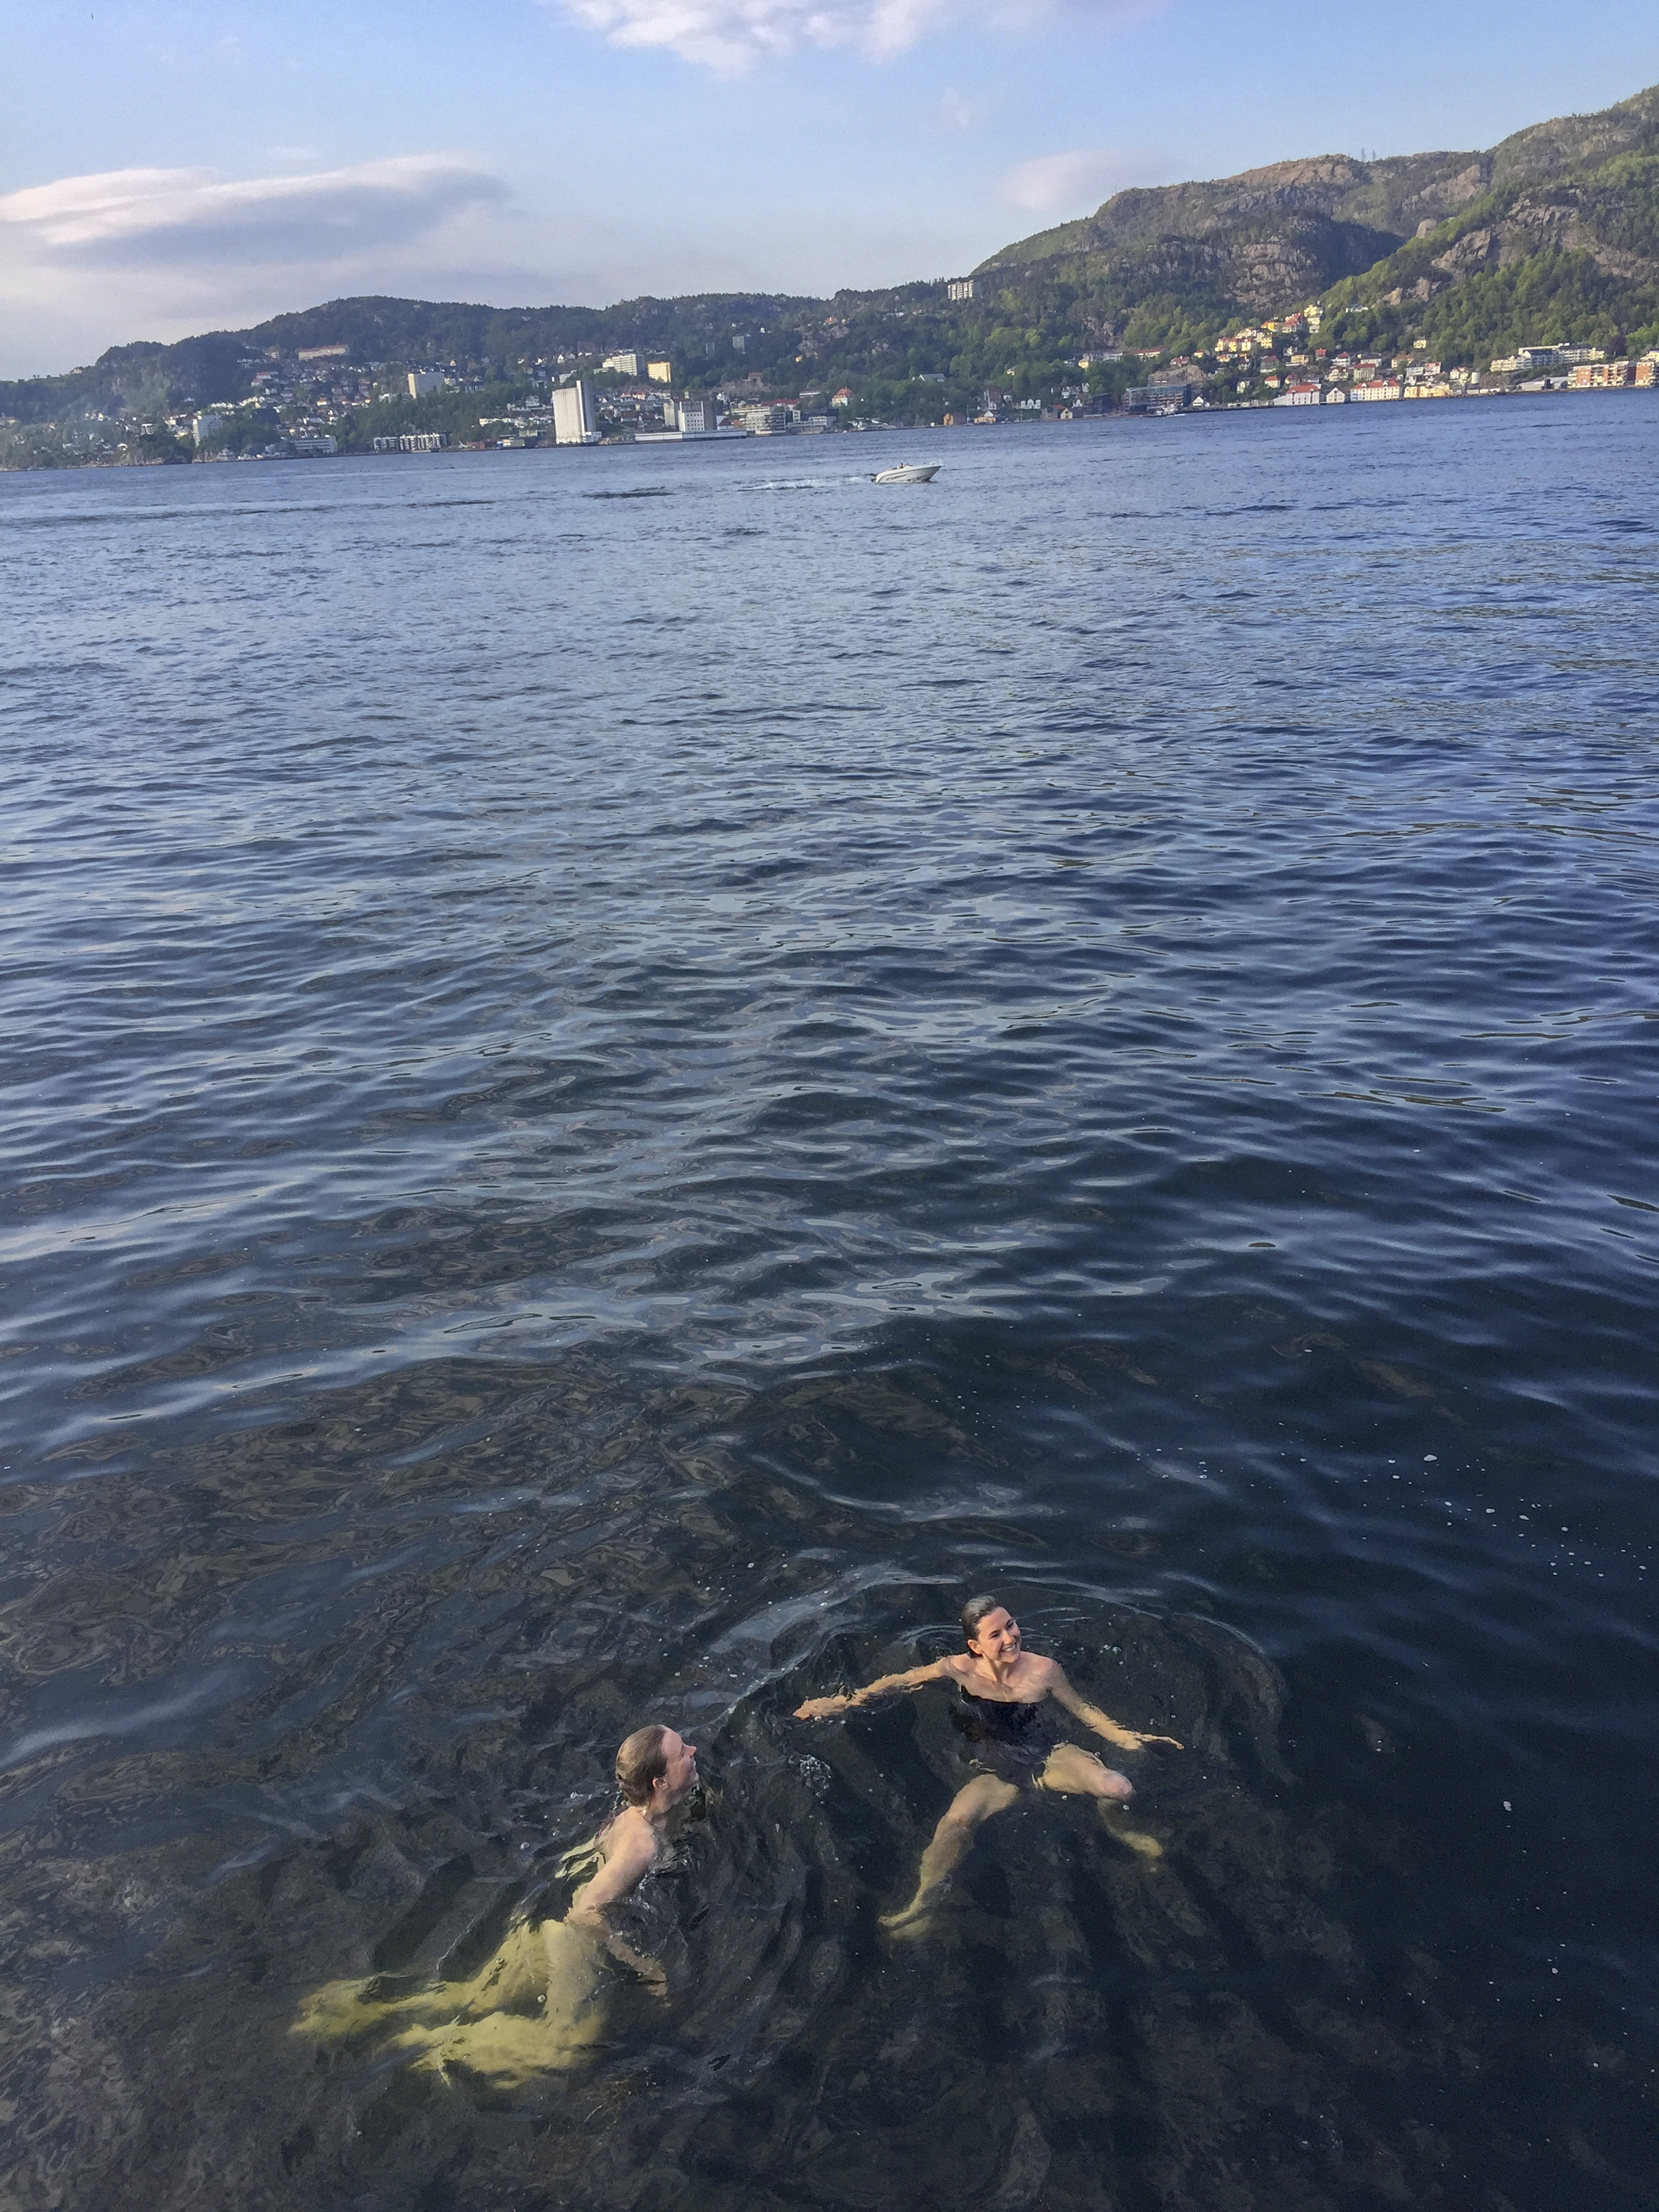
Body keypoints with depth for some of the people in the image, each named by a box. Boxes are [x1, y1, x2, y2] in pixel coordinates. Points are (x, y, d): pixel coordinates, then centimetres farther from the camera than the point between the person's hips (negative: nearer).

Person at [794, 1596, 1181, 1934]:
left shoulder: (1044, 1670, -11)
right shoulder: (961, 1670, -12)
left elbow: (1081, 1709, 5)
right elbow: (900, 1682, -5)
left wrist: (1125, 1737, -5)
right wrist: (842, 1703, -11)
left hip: (1049, 1756, 1)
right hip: (997, 1774, -1)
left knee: (1118, 1789, -25)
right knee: (959, 1818, -34)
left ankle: (1116, 1829, 13)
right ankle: (923, 1904, -17)